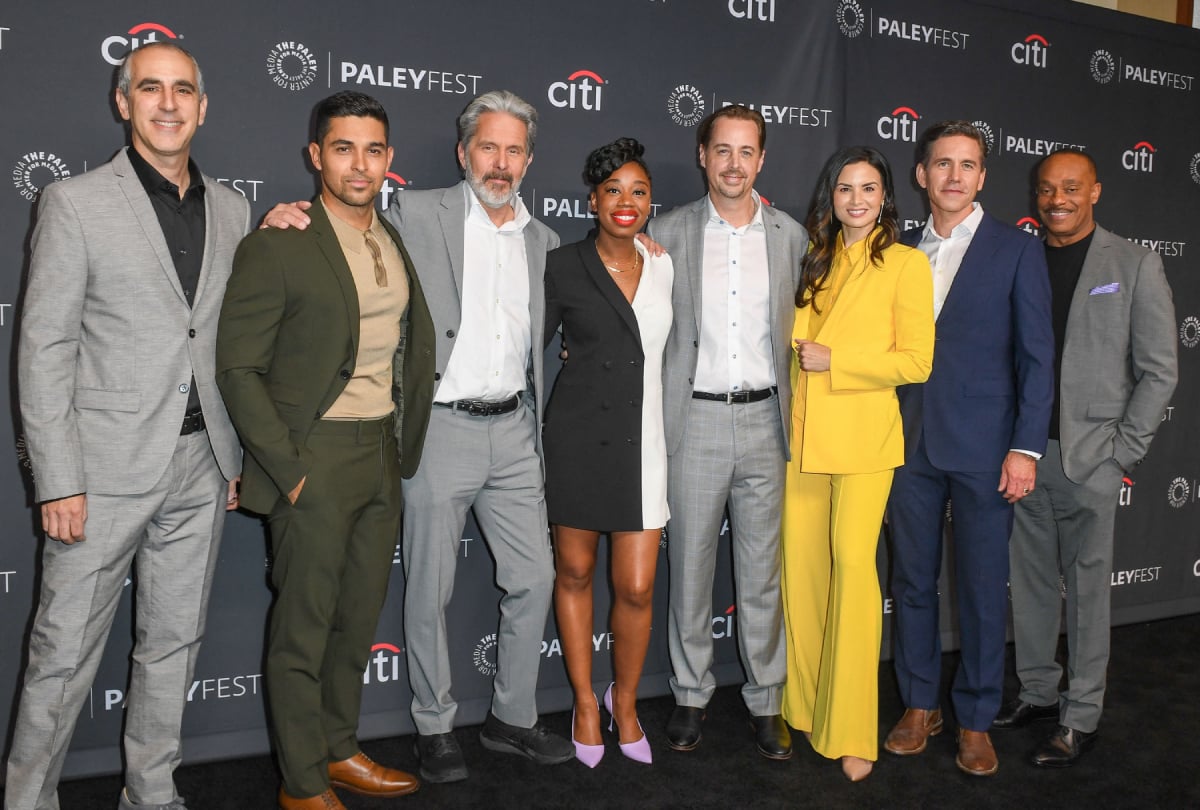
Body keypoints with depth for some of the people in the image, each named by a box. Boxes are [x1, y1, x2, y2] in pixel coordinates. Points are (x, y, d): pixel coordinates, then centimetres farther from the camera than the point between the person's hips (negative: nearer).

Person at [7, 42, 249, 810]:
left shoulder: (232, 209, 9)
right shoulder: (76, 202, -4)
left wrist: (239, 456, 9)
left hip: (201, 466, 4)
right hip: (107, 466, -4)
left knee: (175, 642, 14)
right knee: (65, 649, 5)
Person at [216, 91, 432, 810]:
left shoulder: (399, 244, 10)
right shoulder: (276, 246, -10)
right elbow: (238, 368, -11)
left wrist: (406, 445, 10)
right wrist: (288, 470, -15)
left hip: (383, 455, 6)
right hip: (314, 459, -6)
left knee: (359, 617, 16)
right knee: (303, 628, 5)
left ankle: (340, 750, 35)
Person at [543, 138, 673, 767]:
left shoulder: (664, 267, 7)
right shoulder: (563, 266, -2)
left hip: (644, 438, 2)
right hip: (579, 435, -1)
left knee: (637, 589, 1)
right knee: (575, 572, 11)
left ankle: (625, 700, 27)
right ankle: (584, 702, 31)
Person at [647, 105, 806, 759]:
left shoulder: (790, 235, 7)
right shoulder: (668, 232, 2)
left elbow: (795, 328, 13)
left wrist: (792, 412, 8)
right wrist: (651, 421, -2)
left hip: (764, 418, 1)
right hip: (693, 418, -1)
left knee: (762, 570, 7)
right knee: (689, 564, 7)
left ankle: (765, 699, 22)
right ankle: (691, 694, 24)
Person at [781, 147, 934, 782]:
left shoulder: (906, 264, -1)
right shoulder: (815, 260, 16)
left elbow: (916, 361, -8)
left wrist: (833, 362, -13)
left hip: (862, 438, -5)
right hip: (803, 435, 5)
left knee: (852, 563, -10)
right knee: (800, 565, 5)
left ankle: (850, 731, 3)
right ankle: (803, 705, 21)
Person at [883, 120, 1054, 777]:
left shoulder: (1017, 250, 1)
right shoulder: (900, 251, 10)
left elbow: (1037, 356, -3)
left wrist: (1026, 448, -10)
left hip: (983, 447, -3)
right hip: (910, 443, 3)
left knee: (982, 586, 5)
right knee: (912, 580, 10)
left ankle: (975, 718, 21)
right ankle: (919, 705, 26)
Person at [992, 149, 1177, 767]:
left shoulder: (1134, 265, 1)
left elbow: (1159, 371, 0)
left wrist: (1123, 450, -6)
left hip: (1090, 455, -3)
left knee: (1087, 588, 4)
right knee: (1030, 581, 11)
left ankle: (1081, 717, 16)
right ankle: (1037, 692, 27)